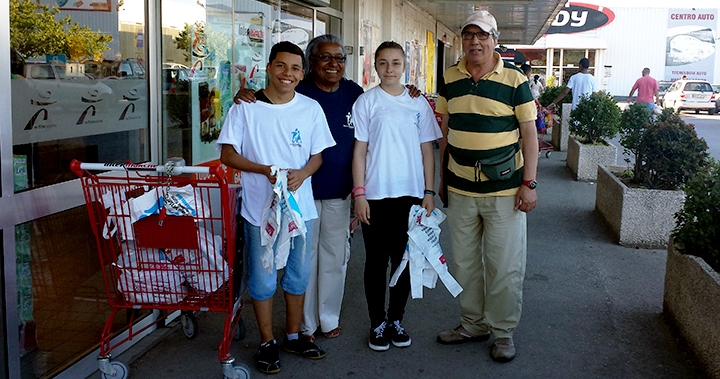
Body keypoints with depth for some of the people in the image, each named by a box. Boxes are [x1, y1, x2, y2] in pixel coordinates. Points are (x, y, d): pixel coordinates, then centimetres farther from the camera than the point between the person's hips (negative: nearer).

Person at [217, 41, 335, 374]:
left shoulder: (311, 109, 1)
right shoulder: (245, 107, -6)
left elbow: (317, 156, 7)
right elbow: (228, 155, -5)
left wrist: (302, 173, -16)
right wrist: (265, 170, -20)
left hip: (300, 206, 3)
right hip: (260, 207, -3)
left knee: (298, 275, 14)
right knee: (262, 279, 6)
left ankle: (293, 336, 33)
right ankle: (267, 343, 24)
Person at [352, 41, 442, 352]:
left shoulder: (418, 103, 6)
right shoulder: (366, 102, -1)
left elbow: (427, 150, 8)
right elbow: (360, 150, -2)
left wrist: (429, 191, 2)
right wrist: (359, 194, -8)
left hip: (410, 194, 2)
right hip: (376, 195, -2)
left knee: (404, 260, 10)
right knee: (376, 261, 6)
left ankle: (396, 320, 25)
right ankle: (378, 324, 19)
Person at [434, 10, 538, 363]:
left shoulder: (514, 79, -6)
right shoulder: (449, 79, 6)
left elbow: (529, 132, -5)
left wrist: (529, 183, -11)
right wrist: (442, 177, 13)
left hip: (504, 190, -4)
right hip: (460, 189, 4)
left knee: (505, 265, 3)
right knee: (464, 262, 14)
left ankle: (503, 331, 20)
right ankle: (472, 323, 31)